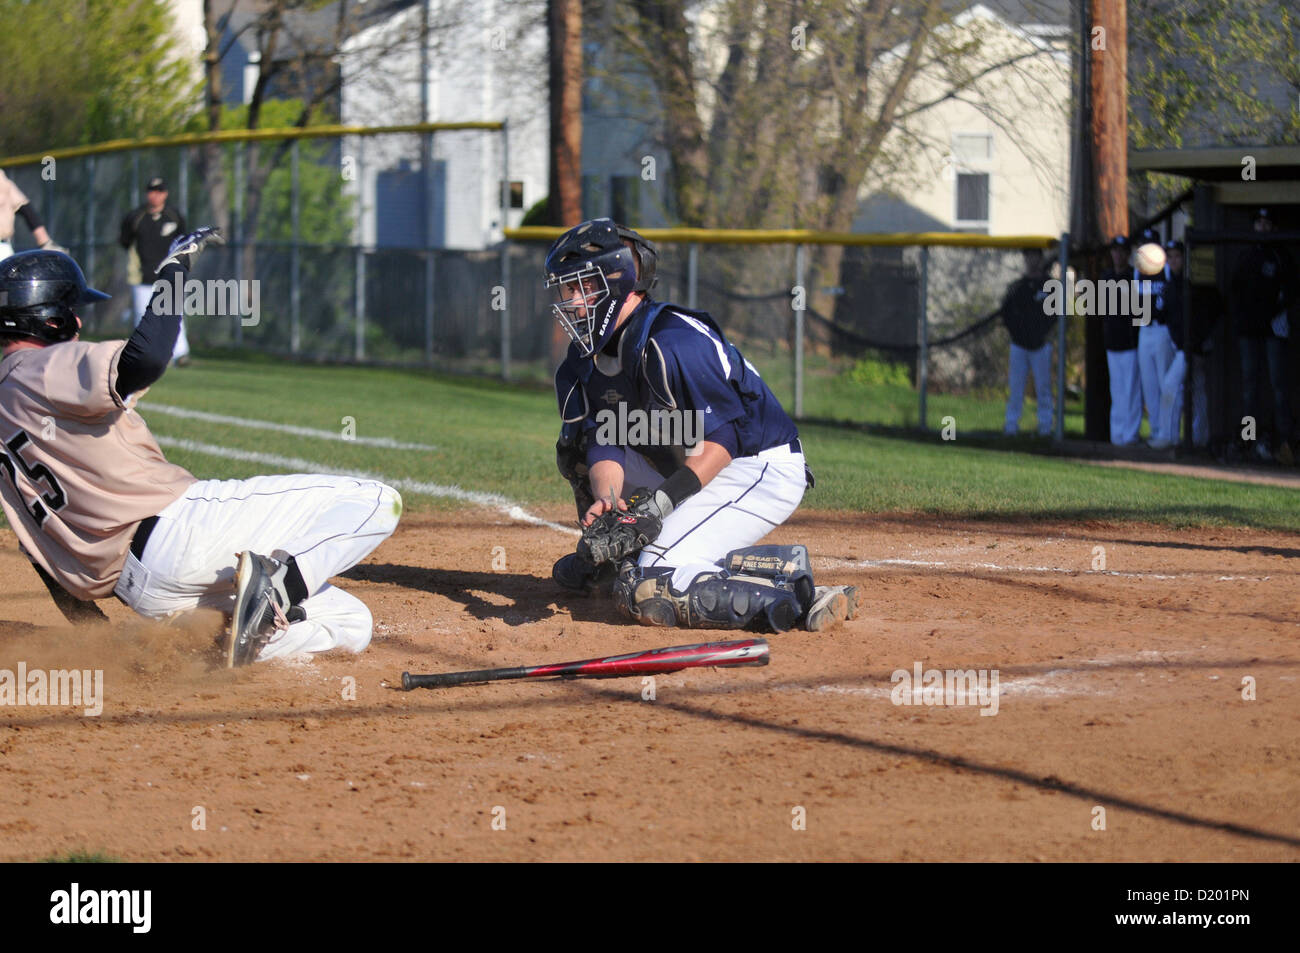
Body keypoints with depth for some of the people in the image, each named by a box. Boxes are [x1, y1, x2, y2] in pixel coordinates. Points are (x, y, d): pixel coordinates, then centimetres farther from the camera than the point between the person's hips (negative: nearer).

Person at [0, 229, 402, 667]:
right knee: (375, 501, -8)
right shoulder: (42, 369, -9)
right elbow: (145, 361, -29)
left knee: (350, 626, 15)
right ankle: (276, 581, -26)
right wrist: (173, 271, -13)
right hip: (175, 527, -9)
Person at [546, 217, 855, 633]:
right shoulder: (584, 364, 6)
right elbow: (606, 447, -2)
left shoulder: (670, 342, -22)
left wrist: (660, 501, -33)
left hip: (761, 472, -10)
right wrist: (606, 502, -23)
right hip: (700, 473, 10)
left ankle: (799, 598, -25)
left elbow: (722, 439, -23)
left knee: (646, 591, -25)